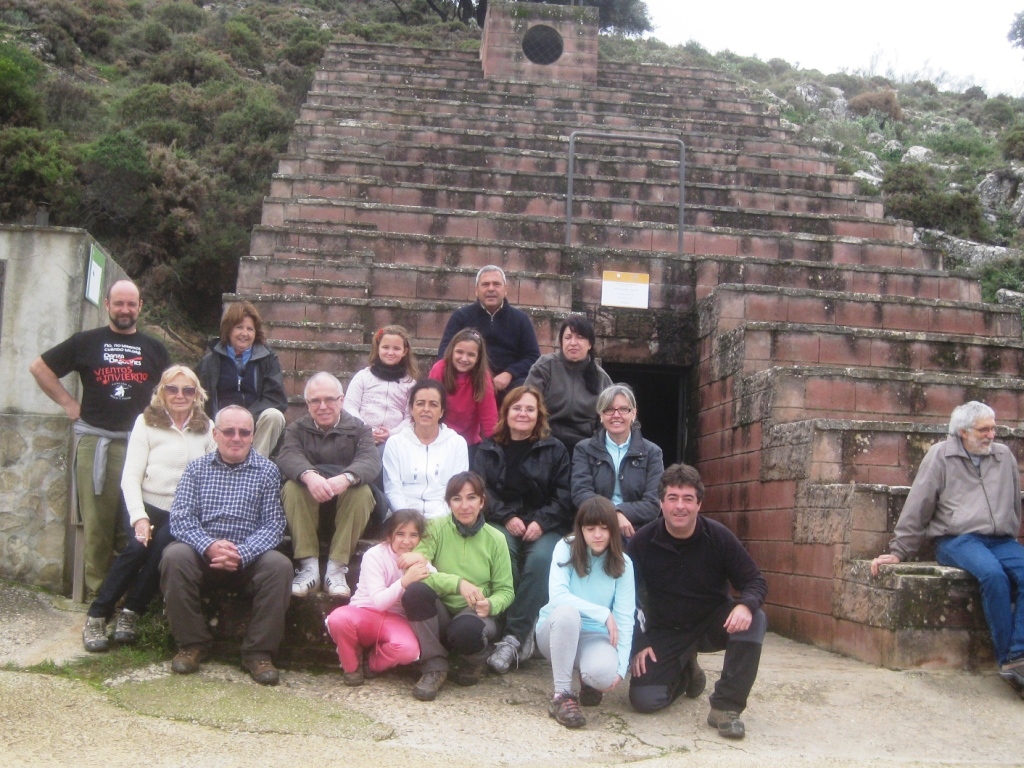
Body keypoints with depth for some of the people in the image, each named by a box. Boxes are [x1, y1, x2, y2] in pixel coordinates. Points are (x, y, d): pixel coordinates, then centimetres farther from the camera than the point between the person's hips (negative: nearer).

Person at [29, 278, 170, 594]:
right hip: (94, 440, -1)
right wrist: (68, 403, 4)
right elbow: (39, 367, 10)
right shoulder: (86, 341, 5)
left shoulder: (153, 348, 12)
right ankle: (98, 587, 7)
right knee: (97, 518, 0)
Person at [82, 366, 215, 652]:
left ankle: (131, 612, -13)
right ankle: (97, 615, -13)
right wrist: (139, 518, -17)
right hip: (148, 506, -1)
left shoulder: (207, 427, 8)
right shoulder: (147, 423, 3)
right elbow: (130, 477, -3)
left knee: (163, 545, -29)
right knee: (138, 546, -28)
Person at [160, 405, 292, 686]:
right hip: (202, 552, 1)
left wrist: (242, 554, -22)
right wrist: (209, 546, -23)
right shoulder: (196, 468, 9)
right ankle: (192, 644, -13)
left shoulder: (267, 471, 5)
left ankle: (259, 652, -17)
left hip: (249, 556, -1)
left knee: (279, 565, -29)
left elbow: (273, 525, -4)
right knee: (174, 556, -29)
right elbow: (180, 518, -2)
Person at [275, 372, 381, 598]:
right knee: (292, 488, -28)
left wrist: (346, 478, -40)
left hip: (348, 504, 0)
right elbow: (287, 456, -14)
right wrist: (309, 475, -39)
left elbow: (370, 460, -16)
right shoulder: (297, 429, 9)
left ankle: (337, 568, -28)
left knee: (361, 491, -30)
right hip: (307, 503, 1)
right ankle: (308, 567, -29)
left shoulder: (358, 429, 6)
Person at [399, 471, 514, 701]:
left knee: (466, 629, -37)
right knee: (415, 590, -31)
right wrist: (457, 583, -32)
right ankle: (434, 667, -12)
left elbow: (505, 590, 1)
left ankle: (475, 661, 4)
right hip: (439, 617, 1)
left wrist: (490, 605, -22)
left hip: (475, 615, 0)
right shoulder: (435, 528, -6)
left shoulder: (495, 539, -2)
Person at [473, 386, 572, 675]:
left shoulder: (554, 450, 14)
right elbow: (482, 490, 6)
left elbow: (564, 496, 6)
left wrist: (542, 522, -11)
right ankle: (524, 634, -26)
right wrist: (507, 517, -10)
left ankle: (513, 637, -32)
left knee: (541, 559, -34)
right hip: (502, 523, 1)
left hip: (544, 526, 0)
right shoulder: (489, 450, 18)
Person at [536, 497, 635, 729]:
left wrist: (621, 668, -19)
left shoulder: (623, 564, -4)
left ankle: (590, 680, 7)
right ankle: (562, 695, -24)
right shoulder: (565, 549, -10)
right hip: (556, 632, -1)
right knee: (567, 612, -37)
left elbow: (625, 619, -9)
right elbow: (557, 596, -22)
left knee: (603, 672, -34)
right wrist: (603, 613, -25)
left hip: (595, 637, 1)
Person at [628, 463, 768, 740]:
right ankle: (685, 673, 20)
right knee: (644, 700, -16)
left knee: (753, 620, -31)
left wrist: (745, 605, -33)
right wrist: (637, 644, -11)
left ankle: (726, 707, -19)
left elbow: (755, 581, -10)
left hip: (713, 623, 0)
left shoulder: (719, 537, -15)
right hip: (665, 632, 0)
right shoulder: (642, 542, -14)